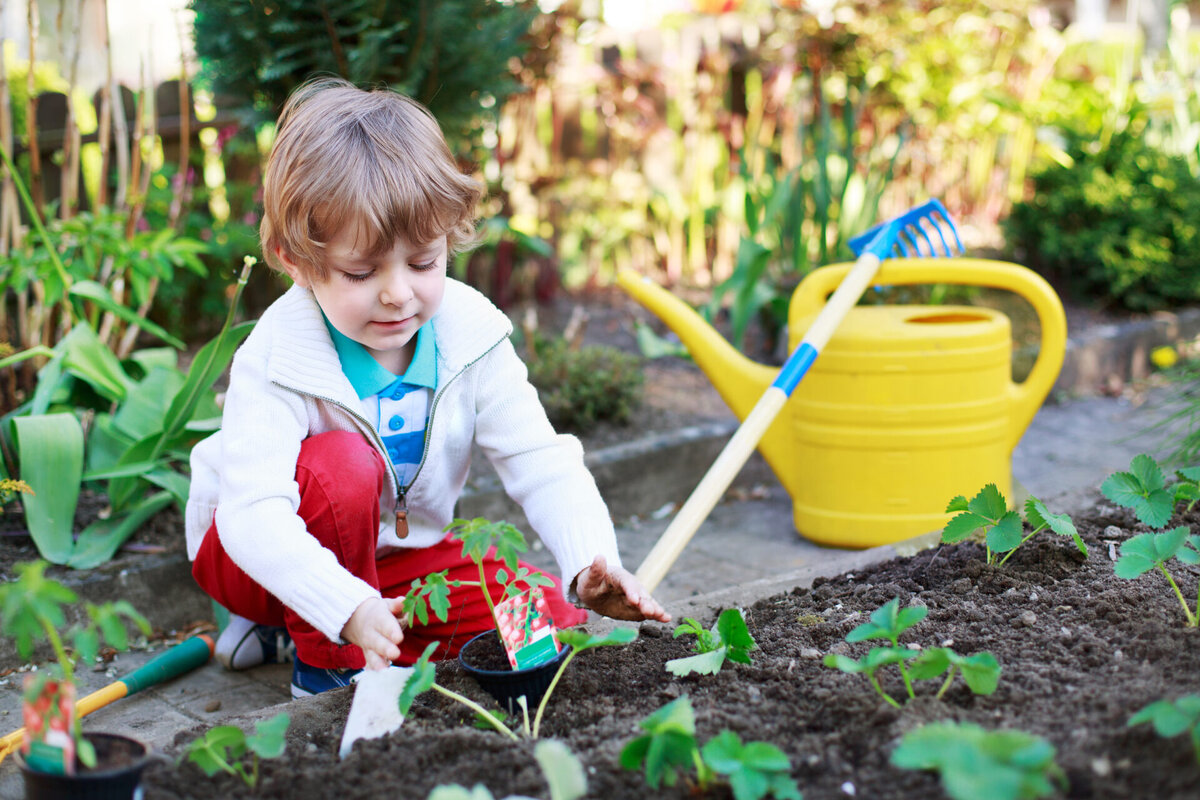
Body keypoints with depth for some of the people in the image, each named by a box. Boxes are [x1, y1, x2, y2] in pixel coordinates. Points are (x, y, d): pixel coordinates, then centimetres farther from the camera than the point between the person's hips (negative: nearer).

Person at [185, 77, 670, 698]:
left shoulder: (471, 337, -16)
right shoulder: (276, 360, -28)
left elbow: (541, 465, -16)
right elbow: (252, 513, -39)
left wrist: (592, 564, -34)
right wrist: (349, 608, -54)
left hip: (397, 551, 5)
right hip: (271, 556, -5)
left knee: (557, 619, -11)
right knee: (341, 465, -35)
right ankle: (324, 655, -13)